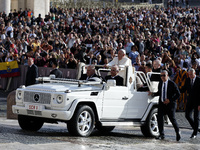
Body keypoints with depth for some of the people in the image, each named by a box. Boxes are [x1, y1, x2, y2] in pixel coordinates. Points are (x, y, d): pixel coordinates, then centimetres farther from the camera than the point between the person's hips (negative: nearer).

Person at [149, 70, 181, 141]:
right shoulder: (160, 83, 9)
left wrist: (170, 100, -15)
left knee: (172, 119, -4)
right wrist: (153, 94, 3)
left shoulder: (172, 84, -8)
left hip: (170, 104, -5)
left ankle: (178, 132, 20)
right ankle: (161, 135, -3)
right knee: (159, 117, -9)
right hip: (161, 103, 5)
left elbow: (178, 94, -6)